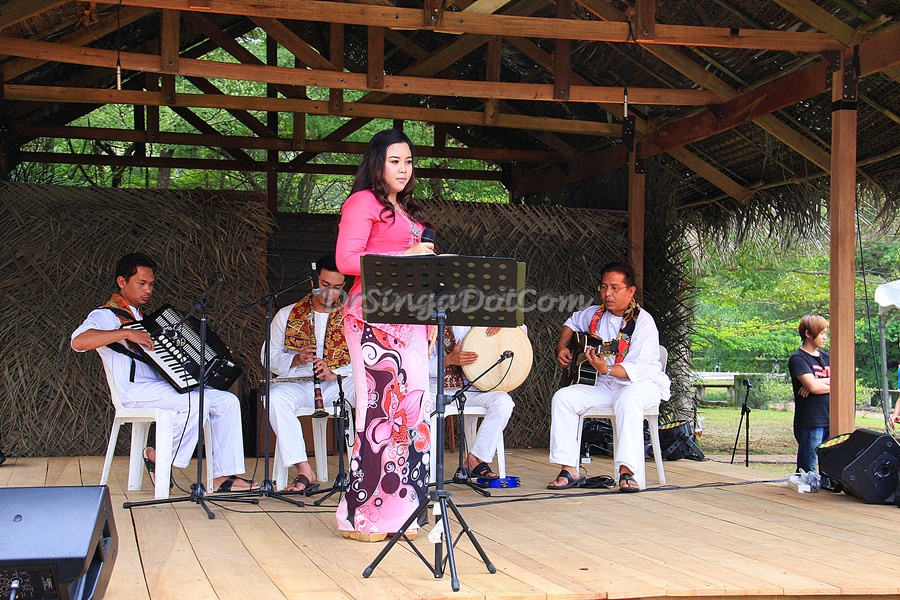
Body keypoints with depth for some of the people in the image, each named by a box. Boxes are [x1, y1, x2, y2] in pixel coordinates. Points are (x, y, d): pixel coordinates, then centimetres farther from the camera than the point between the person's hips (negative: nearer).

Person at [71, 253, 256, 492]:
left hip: (165, 386, 9)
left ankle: (223, 476, -12)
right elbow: (78, 341, -23)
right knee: (196, 402, -32)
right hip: (135, 391, -8)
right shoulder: (106, 315, -1)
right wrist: (126, 333, -30)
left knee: (227, 401, -9)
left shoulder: (141, 317, 28)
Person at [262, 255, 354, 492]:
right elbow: (269, 355, 8)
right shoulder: (288, 315, 12)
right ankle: (304, 471, -33)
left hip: (340, 383, -1)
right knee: (276, 397, -34)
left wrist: (335, 373, -19)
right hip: (299, 383, 1)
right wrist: (296, 360, -13)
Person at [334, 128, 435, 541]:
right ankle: (362, 515, -3)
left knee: (411, 406, 2)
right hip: (373, 317, -8)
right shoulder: (363, 202, -1)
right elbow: (346, 260, -12)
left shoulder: (407, 210, 23)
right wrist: (405, 256, -14)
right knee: (379, 408, -10)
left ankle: (397, 512, 8)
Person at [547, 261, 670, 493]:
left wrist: (606, 369, -40)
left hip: (643, 382, -6)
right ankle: (569, 470, -19)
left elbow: (639, 368, -25)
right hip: (603, 386, 6)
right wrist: (562, 347, 12)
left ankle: (626, 472, -41)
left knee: (627, 399, -40)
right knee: (562, 398, -17)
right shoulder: (594, 314, 5)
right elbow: (572, 322, 29)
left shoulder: (643, 322, -14)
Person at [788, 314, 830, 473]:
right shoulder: (798, 358, -5)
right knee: (808, 470, -4)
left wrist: (821, 382, -9)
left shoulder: (825, 356, 16)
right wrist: (831, 385, -1)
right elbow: (813, 386, -16)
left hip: (830, 421, 7)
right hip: (810, 423, -7)